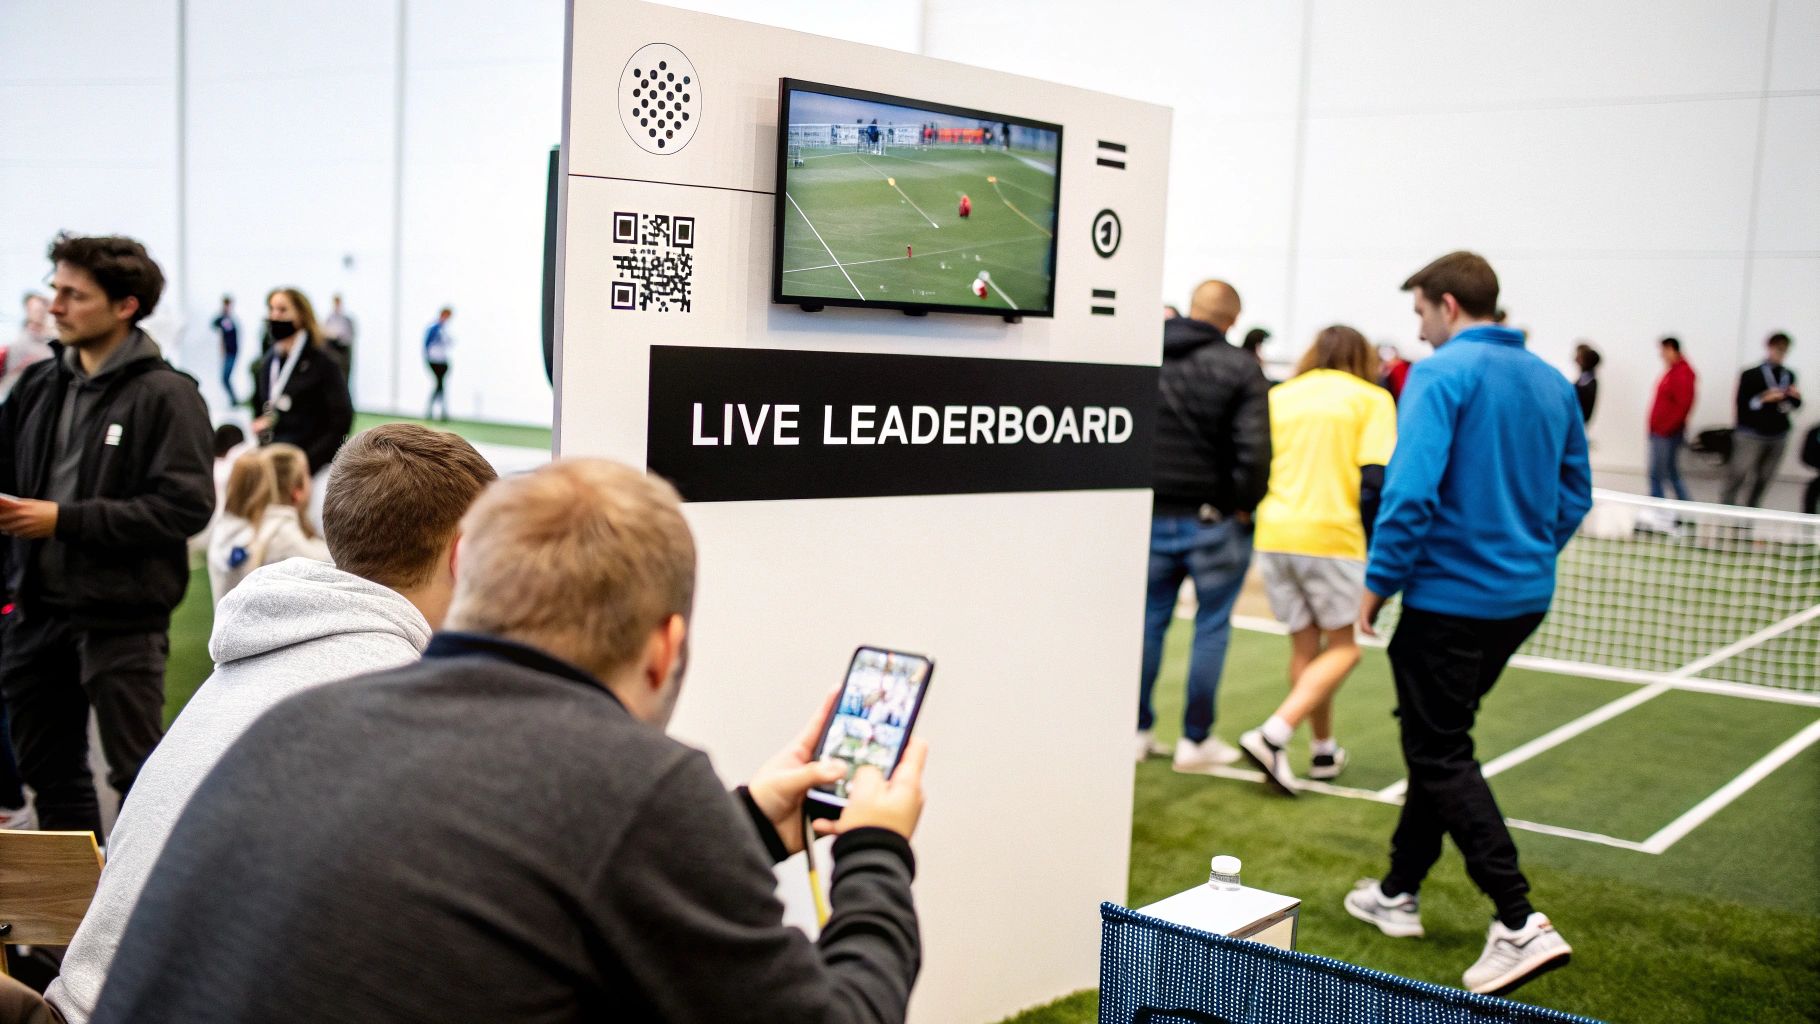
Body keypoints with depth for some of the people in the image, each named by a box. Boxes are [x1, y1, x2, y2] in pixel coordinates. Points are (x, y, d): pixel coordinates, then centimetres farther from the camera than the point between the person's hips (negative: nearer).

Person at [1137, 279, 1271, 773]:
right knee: (1211, 628, 7)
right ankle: (1196, 739, 12)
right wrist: (1243, 506, -3)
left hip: (1151, 518, 4)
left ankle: (1138, 730, 19)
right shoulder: (1240, 368, -10)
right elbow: (1254, 450, -17)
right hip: (1214, 520, -4)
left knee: (1149, 621, 13)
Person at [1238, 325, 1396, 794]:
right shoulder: (1372, 399, 2)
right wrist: (1372, 545, 0)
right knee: (1342, 647, 7)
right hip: (1332, 538, -4)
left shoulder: (1279, 395, 13)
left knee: (1304, 645, 16)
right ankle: (1274, 734, -10)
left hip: (1273, 536, 4)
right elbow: (1375, 479, -7)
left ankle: (1324, 750, 24)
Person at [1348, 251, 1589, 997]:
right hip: (1524, 598, 8)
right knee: (1437, 738, 20)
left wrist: (1379, 582, -12)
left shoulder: (1441, 375, -14)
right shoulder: (1551, 383, 10)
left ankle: (1519, 924, -8)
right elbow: (1574, 495, 15)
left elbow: (1411, 490, -23)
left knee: (1440, 754, 0)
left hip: (1451, 596, -8)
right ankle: (1399, 892, 32)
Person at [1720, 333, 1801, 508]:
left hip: (1778, 436, 5)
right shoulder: (1751, 375, -6)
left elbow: (1794, 406, 18)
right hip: (1751, 435, -5)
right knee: (1736, 477, -3)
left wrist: (1795, 398, -4)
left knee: (1763, 480, 9)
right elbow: (1742, 405, -9)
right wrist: (1763, 399, -21)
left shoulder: (1789, 376, 8)